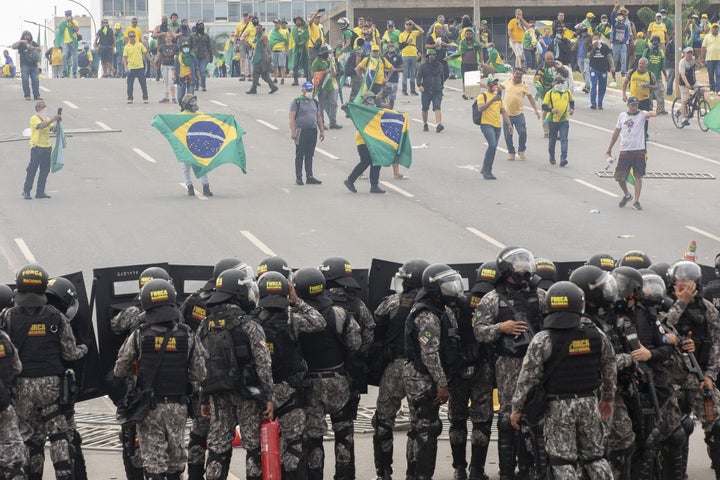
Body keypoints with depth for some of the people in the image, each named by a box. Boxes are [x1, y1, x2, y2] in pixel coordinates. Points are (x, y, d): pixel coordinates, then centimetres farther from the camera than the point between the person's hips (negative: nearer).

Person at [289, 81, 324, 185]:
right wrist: (293, 131, -18)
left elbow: (319, 117, 21)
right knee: (300, 155, -1)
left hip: (313, 131, 5)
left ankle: (309, 177, 11)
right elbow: (292, 117, -9)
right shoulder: (297, 102, -3)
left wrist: (322, 131, 16)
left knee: (309, 155, 9)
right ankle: (298, 177, 2)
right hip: (301, 132, -5)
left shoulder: (315, 102, 16)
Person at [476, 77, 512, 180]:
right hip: (486, 124, -7)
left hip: (497, 126, 7)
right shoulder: (483, 96, -3)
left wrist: (509, 124, 10)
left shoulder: (498, 97, 19)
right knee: (492, 145, -20)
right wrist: (492, 100, -27)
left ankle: (486, 169, 20)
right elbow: (480, 108, -19)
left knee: (493, 147, 8)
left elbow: (503, 111, 20)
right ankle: (486, 170, -15)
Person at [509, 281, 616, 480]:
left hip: (559, 406, -3)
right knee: (594, 456, 16)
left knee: (563, 460, 1)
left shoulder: (542, 340, -12)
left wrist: (517, 408, -1)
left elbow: (528, 378, -12)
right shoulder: (596, 335, 0)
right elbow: (609, 370, 12)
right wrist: (607, 399, 27)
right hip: (588, 403, 3)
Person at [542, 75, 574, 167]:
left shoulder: (567, 93, 7)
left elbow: (571, 101, 27)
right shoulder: (550, 93, -3)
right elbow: (544, 106, -5)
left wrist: (572, 108, 8)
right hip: (552, 120, -1)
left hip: (564, 120, 1)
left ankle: (563, 158, -18)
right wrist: (551, 110, -24)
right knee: (552, 139, 12)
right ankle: (552, 158, 30)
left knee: (564, 139, -11)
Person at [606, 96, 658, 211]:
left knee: (638, 176, -4)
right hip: (625, 150, 3)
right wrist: (610, 148, 20)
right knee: (620, 177, 1)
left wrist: (654, 113, -48)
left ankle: (636, 201, 2)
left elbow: (649, 114, -24)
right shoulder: (622, 116, 9)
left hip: (639, 150, -3)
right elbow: (616, 132, 17)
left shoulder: (641, 114, 0)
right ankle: (626, 195, 28)